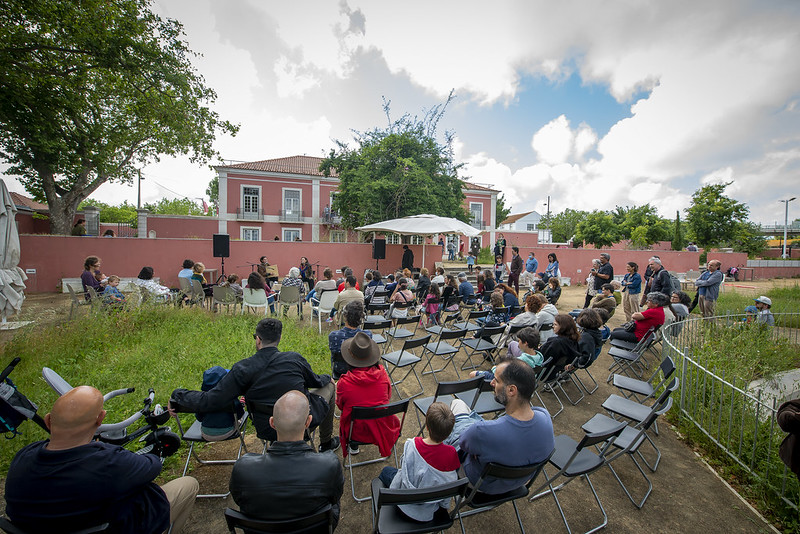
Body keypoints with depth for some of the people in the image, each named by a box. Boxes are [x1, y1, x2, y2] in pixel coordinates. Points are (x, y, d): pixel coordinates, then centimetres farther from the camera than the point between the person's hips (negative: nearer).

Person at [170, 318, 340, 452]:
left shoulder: (242, 369, -18)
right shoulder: (295, 359, -17)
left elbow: (211, 401, -16)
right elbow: (315, 381, 1)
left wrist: (177, 395, 0)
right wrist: (326, 377, 24)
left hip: (268, 431, 3)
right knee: (329, 385, 24)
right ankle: (326, 443, 32)